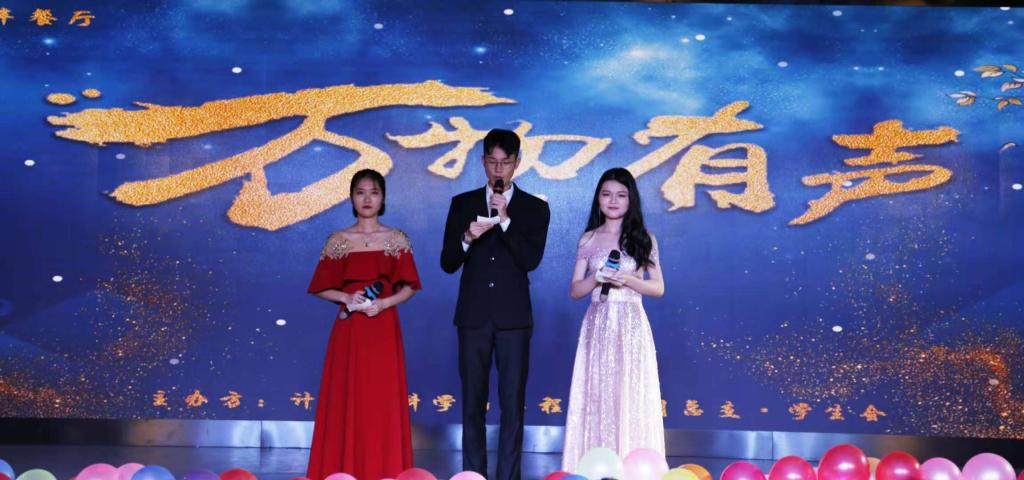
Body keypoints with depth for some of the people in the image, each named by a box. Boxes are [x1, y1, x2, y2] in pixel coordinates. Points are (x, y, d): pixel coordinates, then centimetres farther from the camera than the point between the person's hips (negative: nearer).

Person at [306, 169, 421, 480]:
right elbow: (322, 288, 6)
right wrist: (347, 298, -12)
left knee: (383, 403, -1)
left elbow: (409, 287, 4)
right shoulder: (338, 241, 5)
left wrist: (384, 303, -13)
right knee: (346, 402, -1)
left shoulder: (397, 240, 4)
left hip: (384, 330, 0)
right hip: (349, 331, 0)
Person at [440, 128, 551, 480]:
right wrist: (467, 238, -15)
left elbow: (531, 260, -8)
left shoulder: (535, 208, 4)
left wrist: (506, 220, -17)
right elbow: (448, 263, 4)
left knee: (512, 404, 0)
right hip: (473, 317, 1)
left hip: (513, 318, -1)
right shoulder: (463, 204, 8)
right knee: (472, 402, 5)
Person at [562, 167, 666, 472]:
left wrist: (627, 280, -12)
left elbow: (658, 288, 4)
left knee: (631, 398, -2)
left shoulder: (643, 239, 6)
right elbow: (575, 290, 7)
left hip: (631, 325, -1)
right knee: (595, 398, -1)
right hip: (598, 325, 1)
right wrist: (598, 278, -13)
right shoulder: (588, 239, 8)